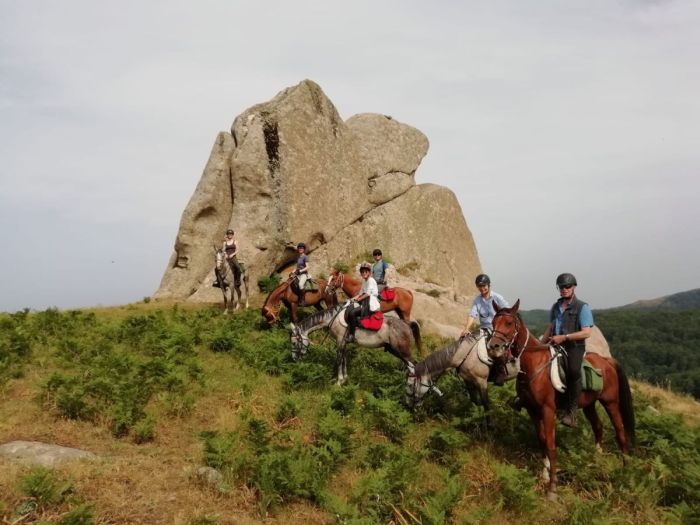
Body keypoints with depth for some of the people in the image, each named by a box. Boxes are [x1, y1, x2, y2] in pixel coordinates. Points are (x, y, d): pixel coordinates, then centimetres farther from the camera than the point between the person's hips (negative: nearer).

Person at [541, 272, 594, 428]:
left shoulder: (582, 307, -5)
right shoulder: (555, 307, 14)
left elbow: (586, 333, -13)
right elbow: (550, 327, 22)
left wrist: (564, 337, -19)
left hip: (574, 347, -7)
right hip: (555, 345, 7)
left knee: (573, 371, -32)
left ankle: (571, 411, -23)